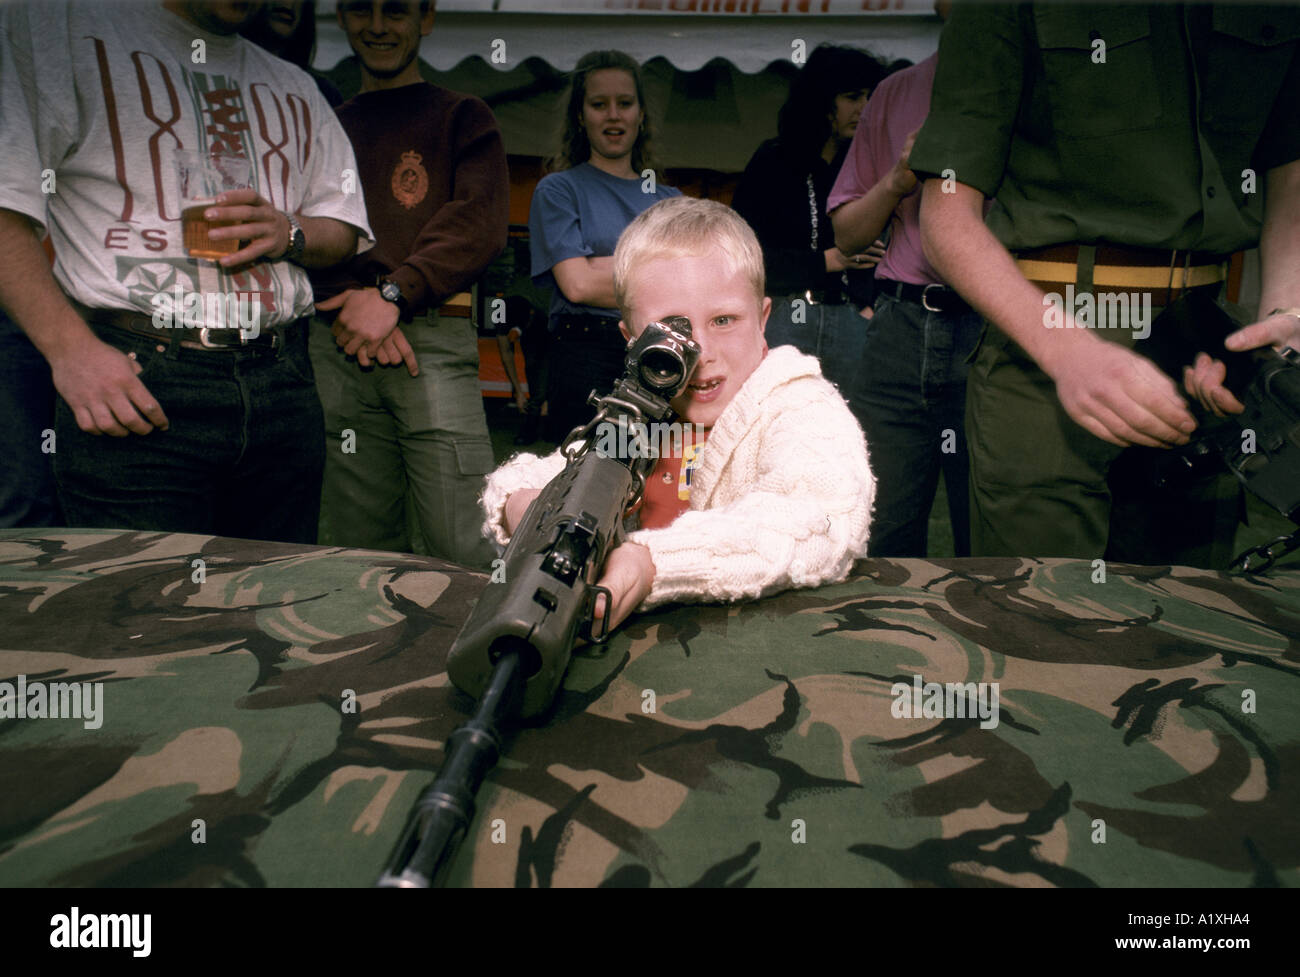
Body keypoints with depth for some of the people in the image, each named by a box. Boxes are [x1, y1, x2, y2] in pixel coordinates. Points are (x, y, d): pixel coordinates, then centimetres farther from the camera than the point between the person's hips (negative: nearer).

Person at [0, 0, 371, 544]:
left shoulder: (296, 89, 22)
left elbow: (344, 228, 23)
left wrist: (289, 234, -1)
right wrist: (69, 347, -16)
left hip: (281, 382, 5)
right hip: (135, 381, -4)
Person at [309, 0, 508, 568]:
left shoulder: (462, 118, 14)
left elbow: (479, 224, -1)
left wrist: (393, 293, -13)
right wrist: (354, 302, -7)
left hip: (432, 340, -3)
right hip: (335, 345, 4)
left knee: (467, 553, -11)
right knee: (358, 549, 5)